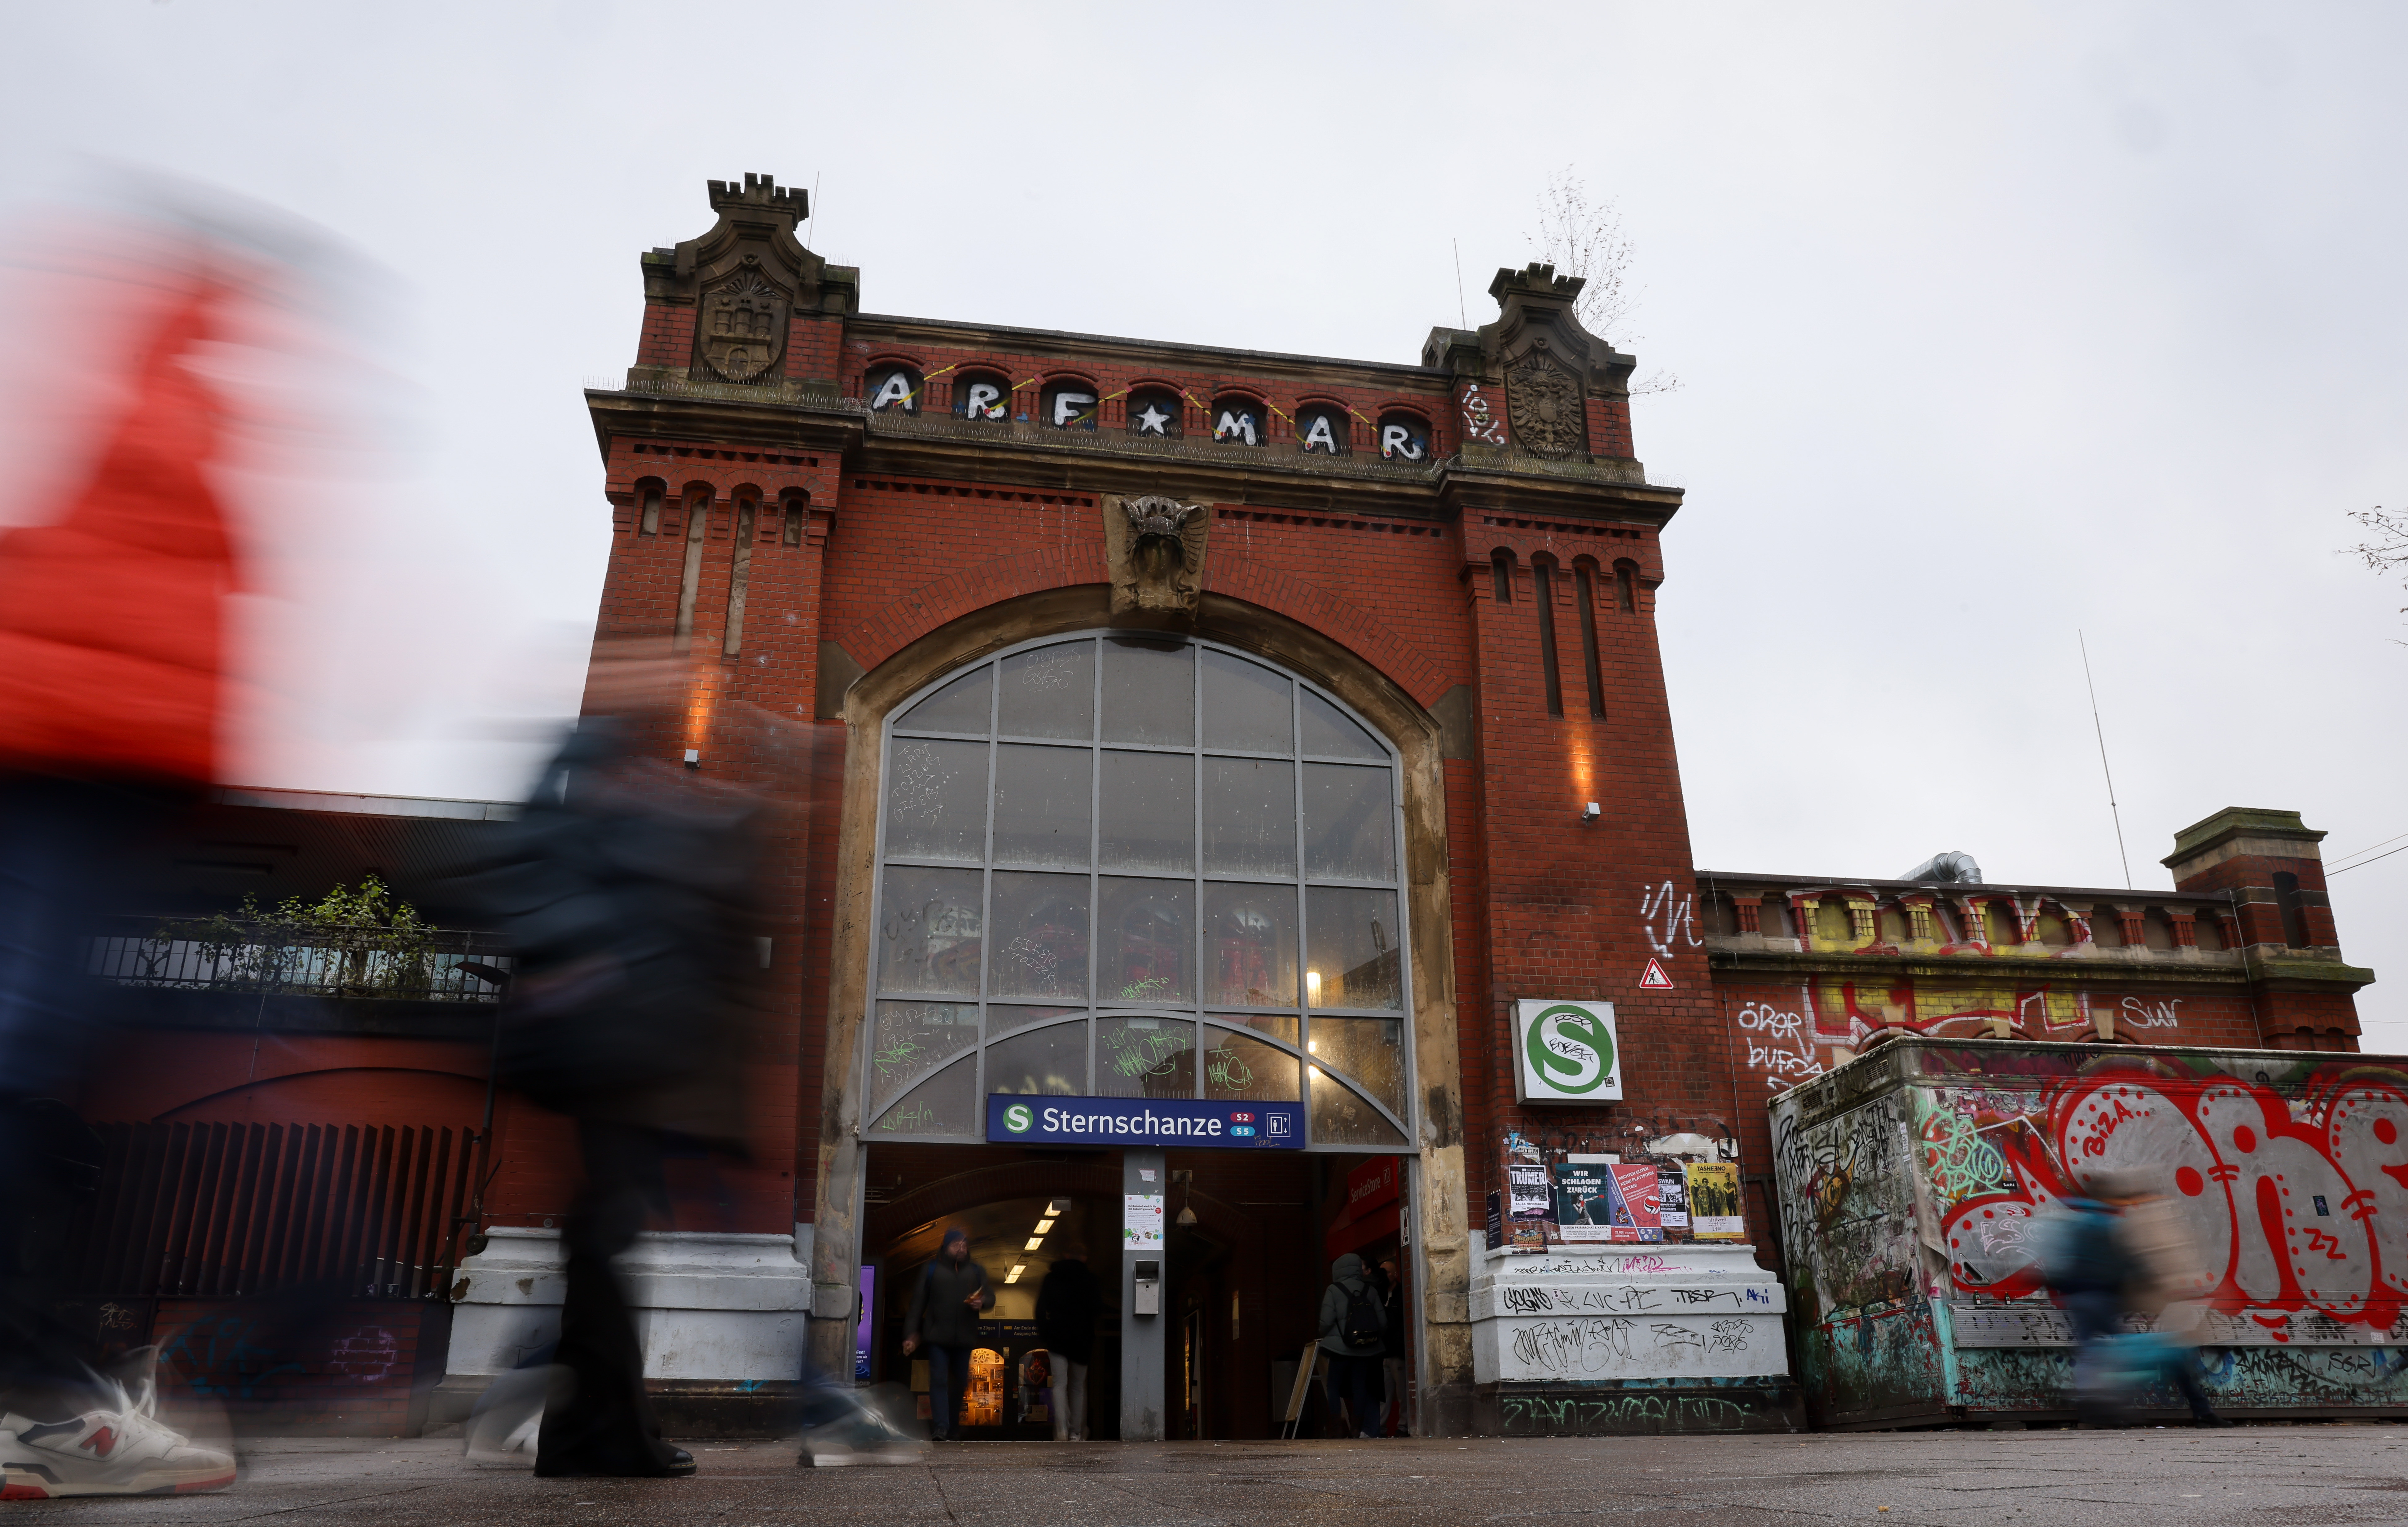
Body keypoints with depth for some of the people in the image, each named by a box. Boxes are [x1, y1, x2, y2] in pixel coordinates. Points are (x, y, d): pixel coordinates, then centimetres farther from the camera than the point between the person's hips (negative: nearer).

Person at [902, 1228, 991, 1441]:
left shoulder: (977, 1272, 13)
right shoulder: (931, 1271, 6)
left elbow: (990, 1296, 12)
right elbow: (918, 1304, 3)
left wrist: (982, 1302, -13)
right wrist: (911, 1334, -3)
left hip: (965, 1337, 3)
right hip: (938, 1336, -3)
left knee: (960, 1382, 10)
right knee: (939, 1381, -11)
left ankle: (952, 1425, 25)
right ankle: (940, 1428, -14)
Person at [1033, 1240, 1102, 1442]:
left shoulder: (1052, 1277, 6)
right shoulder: (1089, 1278, 1)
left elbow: (1041, 1309, 3)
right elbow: (1098, 1308, -3)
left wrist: (1044, 1334, 10)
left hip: (1057, 1337, 0)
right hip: (1082, 1339, 0)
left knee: (1060, 1385, -3)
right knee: (1078, 1387, 11)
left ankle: (1062, 1431, -20)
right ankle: (1077, 1433, 8)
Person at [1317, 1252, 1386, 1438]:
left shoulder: (1333, 1290, -6)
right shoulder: (1370, 1290, 3)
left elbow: (1326, 1322, -11)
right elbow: (1383, 1322, 1)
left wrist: (1323, 1336, 9)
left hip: (1340, 1347, -3)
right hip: (1366, 1350, 3)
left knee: (1334, 1387, 6)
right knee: (1360, 1387, 8)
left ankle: (1339, 1428, 0)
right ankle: (1358, 1428, 6)